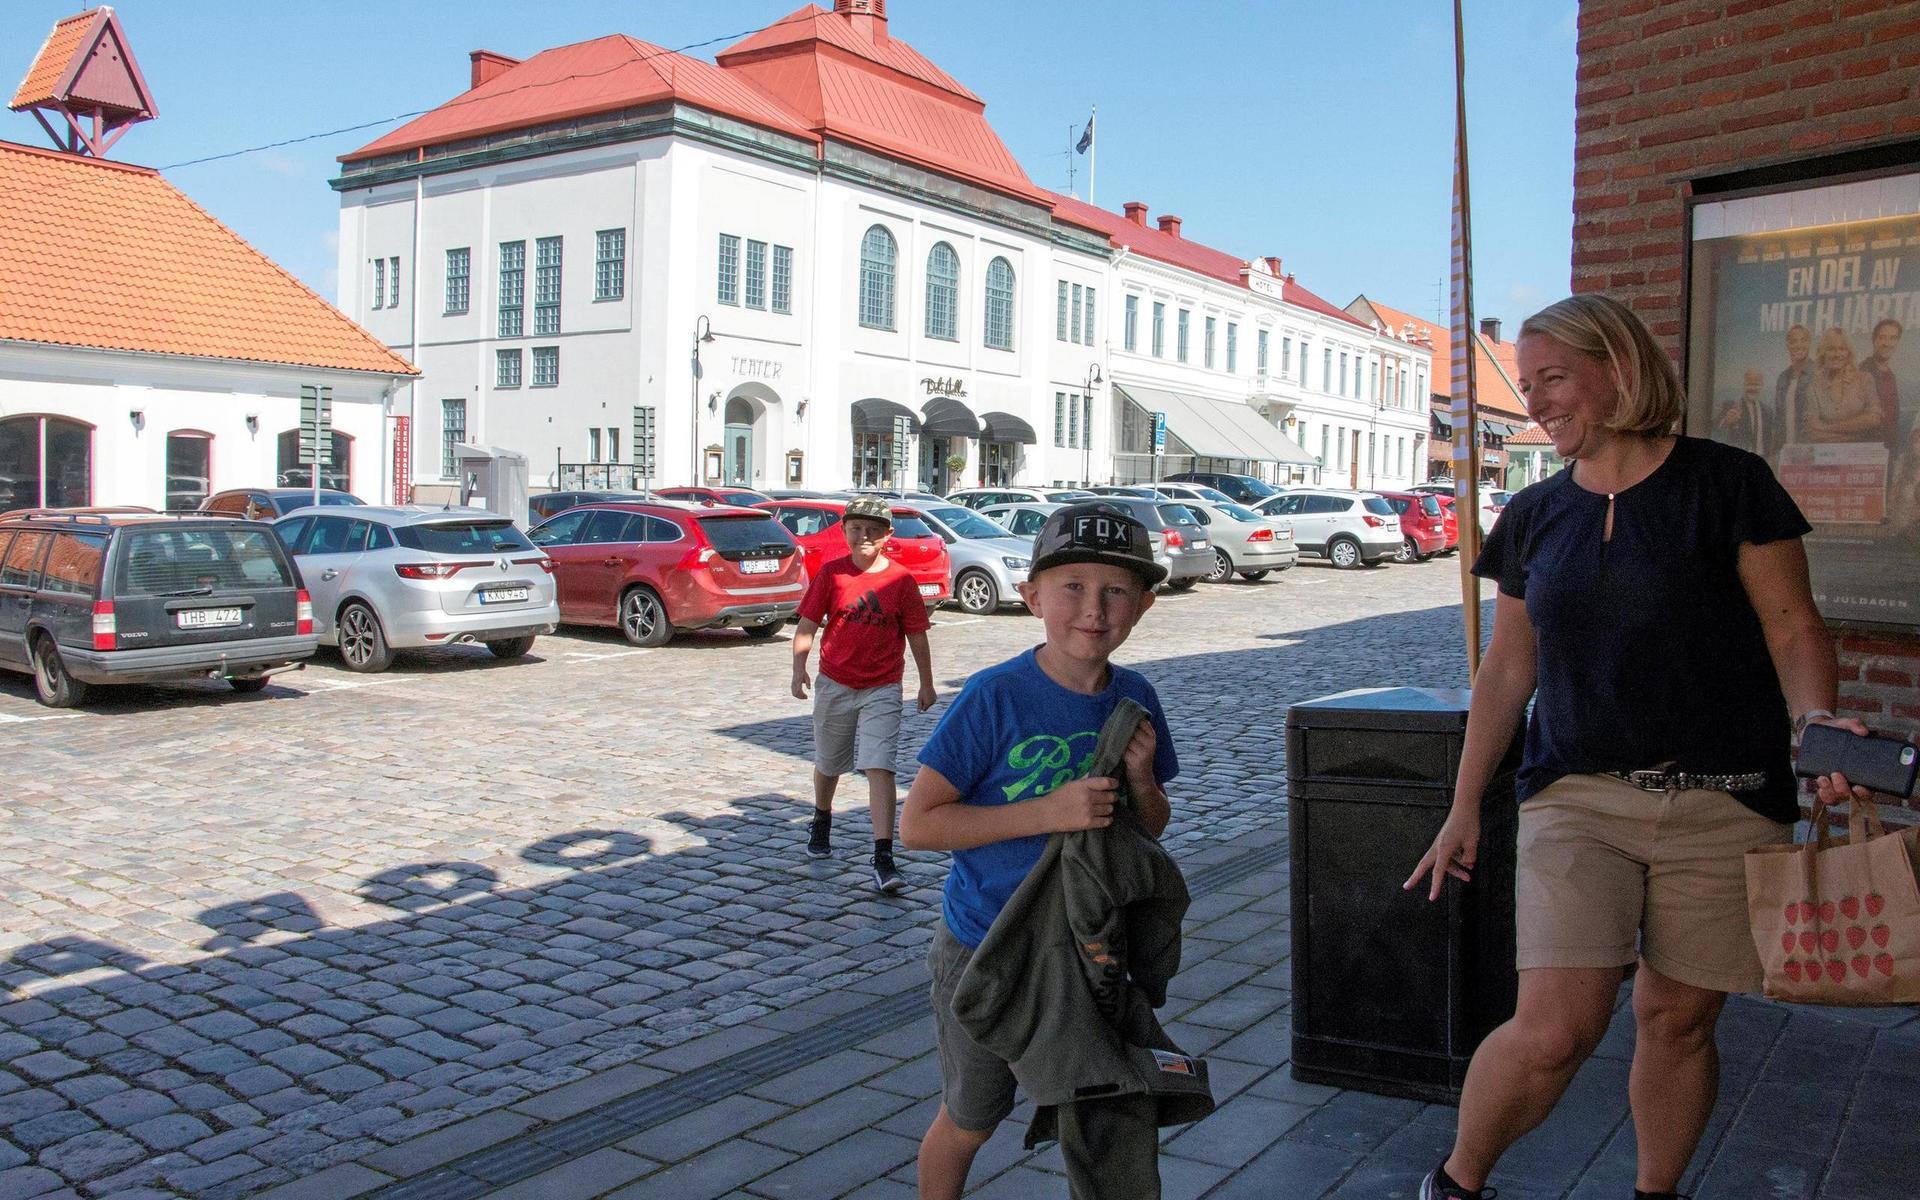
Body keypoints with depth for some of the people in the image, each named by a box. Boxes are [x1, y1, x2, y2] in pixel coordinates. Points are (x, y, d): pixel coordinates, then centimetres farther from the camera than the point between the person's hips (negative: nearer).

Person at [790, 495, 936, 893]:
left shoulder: (901, 580, -5)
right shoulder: (831, 573, -3)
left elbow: (916, 635, 3)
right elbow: (808, 624, 0)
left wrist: (926, 683, 7)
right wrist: (799, 668, -10)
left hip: (882, 689, -2)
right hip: (834, 684, 2)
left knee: (880, 768, -13)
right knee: (828, 764, 20)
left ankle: (883, 860, -15)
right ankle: (822, 821, 48)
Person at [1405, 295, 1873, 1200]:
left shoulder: (1728, 484, 0)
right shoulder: (1533, 518, 10)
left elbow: (1793, 629, 0)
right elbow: (1508, 669, 14)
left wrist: (1816, 721, -21)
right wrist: (1465, 806, 15)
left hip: (1722, 804, -1)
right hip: (1576, 798, 1)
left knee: (1678, 1020, 8)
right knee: (1554, 1029, -9)